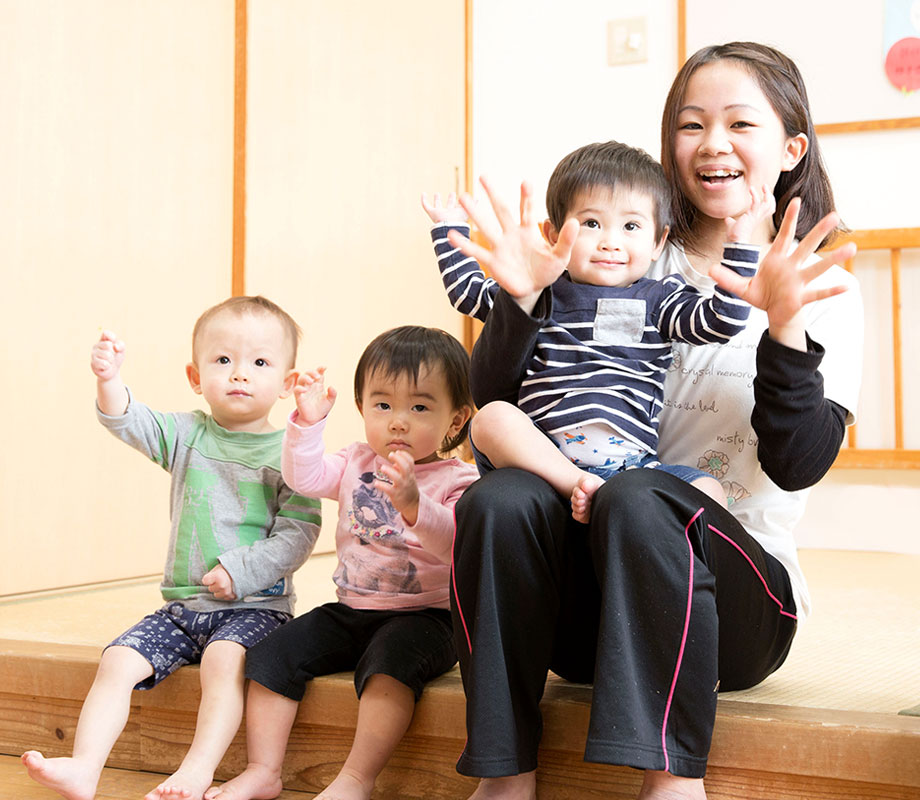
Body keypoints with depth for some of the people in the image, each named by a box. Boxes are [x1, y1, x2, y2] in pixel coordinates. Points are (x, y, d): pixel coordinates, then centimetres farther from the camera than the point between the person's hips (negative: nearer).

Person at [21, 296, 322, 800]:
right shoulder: (188, 436, 8)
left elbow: (298, 532, -10)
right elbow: (128, 422, -7)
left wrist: (241, 571, -19)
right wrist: (109, 380, -27)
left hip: (256, 604, -4)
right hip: (183, 603, 4)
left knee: (223, 658, -33)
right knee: (118, 660, -13)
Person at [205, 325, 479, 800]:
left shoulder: (457, 481, -11)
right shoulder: (358, 464, 9)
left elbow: (457, 544, -27)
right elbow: (304, 477, 3)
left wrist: (413, 504, -43)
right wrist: (309, 422, -10)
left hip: (423, 617, -6)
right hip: (350, 610, 6)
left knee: (392, 656, -36)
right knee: (272, 654, -7)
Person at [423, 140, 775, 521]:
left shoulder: (659, 300, 15)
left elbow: (721, 321, 3)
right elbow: (468, 292, 29)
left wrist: (738, 241, 1)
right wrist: (451, 230, 29)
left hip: (629, 459, 1)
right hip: (544, 456, 0)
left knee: (709, 493, -23)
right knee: (492, 418, -32)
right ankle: (578, 486, -35)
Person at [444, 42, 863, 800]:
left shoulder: (824, 292, 5)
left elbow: (797, 466, -9)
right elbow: (495, 402, 3)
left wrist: (785, 328, -22)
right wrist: (521, 299, -15)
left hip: (734, 596, -2)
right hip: (587, 592, 2)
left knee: (638, 499, -33)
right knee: (499, 500, -28)